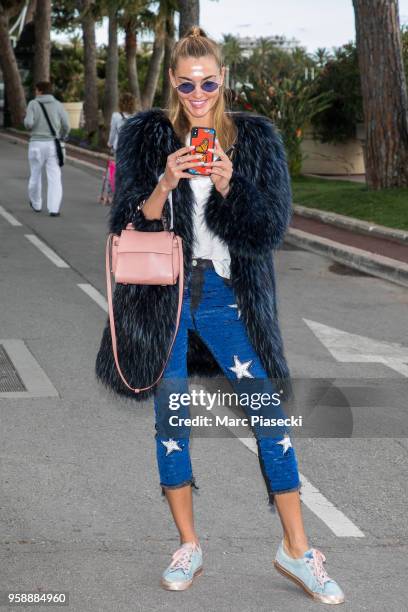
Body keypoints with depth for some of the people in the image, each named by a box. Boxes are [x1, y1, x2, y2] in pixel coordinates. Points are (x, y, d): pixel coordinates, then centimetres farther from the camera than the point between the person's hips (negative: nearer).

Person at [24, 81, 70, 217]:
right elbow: (66, 125, -3)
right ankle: (54, 208, -12)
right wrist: (62, 137, 16)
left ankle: (36, 204, 34)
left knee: (35, 175, 17)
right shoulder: (58, 105, 2)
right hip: (53, 144, 0)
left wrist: (26, 120, 11)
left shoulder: (33, 104, -3)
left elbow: (29, 123, -13)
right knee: (54, 177, -1)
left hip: (36, 144, 0)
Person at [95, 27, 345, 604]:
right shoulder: (145, 135, 1)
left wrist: (229, 187, -20)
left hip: (228, 296, 0)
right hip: (163, 295, 0)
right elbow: (127, 225, -3)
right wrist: (164, 185, -22)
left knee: (270, 415, -2)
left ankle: (297, 549, 11)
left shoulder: (256, 138, 2)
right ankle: (188, 545, 23)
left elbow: (273, 228, -3)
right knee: (171, 419, 7)